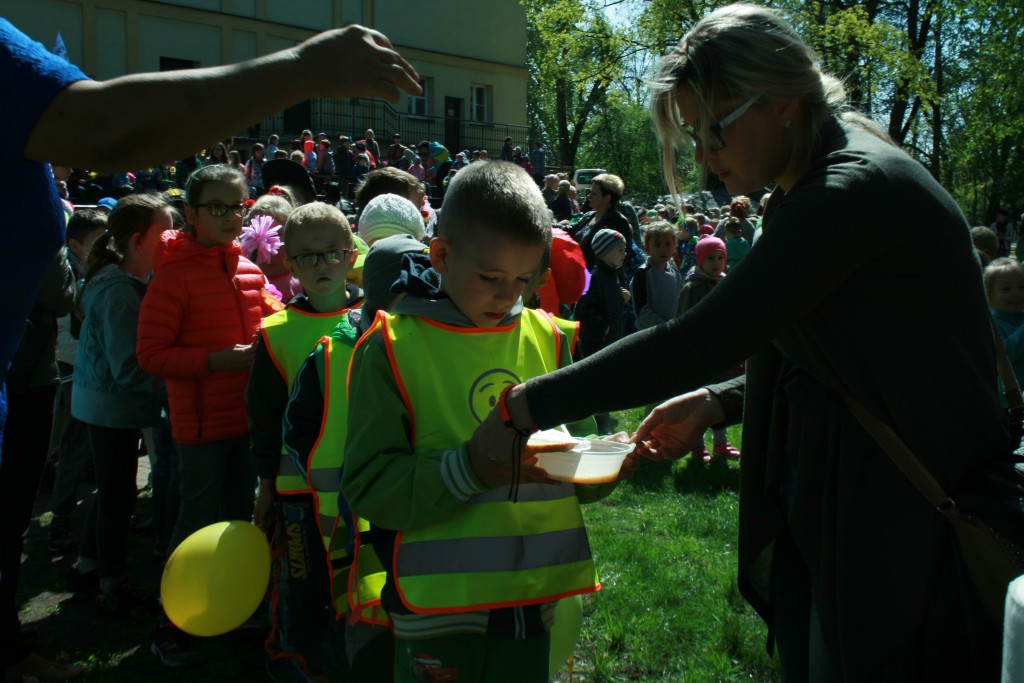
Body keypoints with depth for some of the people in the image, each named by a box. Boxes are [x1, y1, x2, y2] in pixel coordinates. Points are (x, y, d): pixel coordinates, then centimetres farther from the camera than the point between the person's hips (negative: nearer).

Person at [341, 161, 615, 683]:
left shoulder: (548, 340, 5)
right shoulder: (392, 347, -7)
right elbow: (367, 486, -14)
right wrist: (470, 468, -25)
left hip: (534, 602, 4)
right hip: (439, 612, -4)